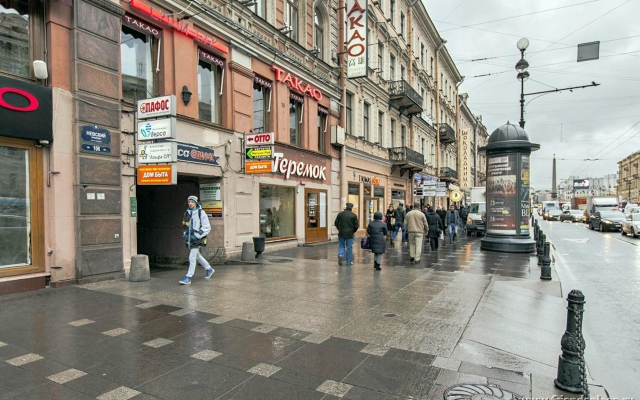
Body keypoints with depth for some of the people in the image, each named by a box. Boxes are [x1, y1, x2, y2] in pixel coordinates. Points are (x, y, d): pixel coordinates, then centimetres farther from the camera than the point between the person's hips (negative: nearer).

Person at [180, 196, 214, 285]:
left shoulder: (201, 213, -10)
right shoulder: (187, 212, 9)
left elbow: (207, 227, -11)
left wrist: (197, 235, -17)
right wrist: (185, 234, 10)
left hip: (196, 239, -7)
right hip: (189, 239, 7)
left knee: (192, 258, -8)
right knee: (197, 256, 18)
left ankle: (188, 277, -2)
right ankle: (209, 269, 36)